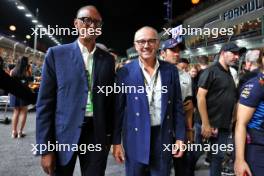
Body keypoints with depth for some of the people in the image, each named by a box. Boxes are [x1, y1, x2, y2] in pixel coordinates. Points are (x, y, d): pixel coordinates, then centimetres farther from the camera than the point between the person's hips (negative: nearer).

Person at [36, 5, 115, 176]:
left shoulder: (108, 59, 5)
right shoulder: (56, 54, -2)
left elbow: (110, 99, 9)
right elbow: (45, 102, -4)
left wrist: (110, 135, 8)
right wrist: (45, 148, -7)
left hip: (97, 133, 2)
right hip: (64, 133, -2)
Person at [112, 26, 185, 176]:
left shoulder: (170, 70, 2)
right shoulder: (125, 72, -4)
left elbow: (178, 106, 5)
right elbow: (118, 108, -2)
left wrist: (180, 137, 1)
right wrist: (116, 141, -2)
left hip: (163, 137, 2)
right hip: (136, 138, -1)